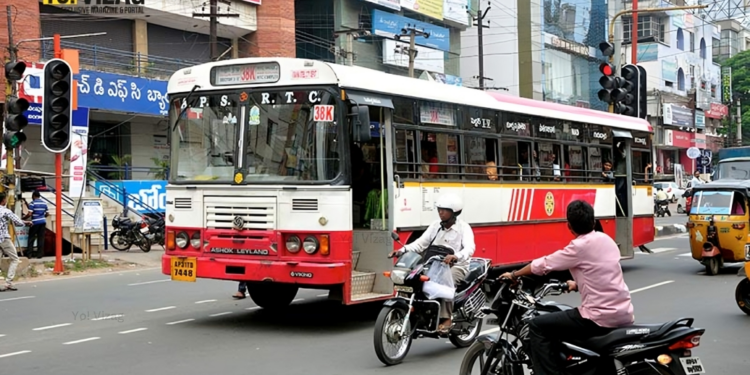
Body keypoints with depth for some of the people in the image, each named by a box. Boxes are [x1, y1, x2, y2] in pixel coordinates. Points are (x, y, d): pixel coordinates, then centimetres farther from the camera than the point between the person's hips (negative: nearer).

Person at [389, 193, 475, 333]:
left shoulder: (463, 227, -7)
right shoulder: (435, 226, 10)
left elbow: (469, 248, -25)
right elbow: (421, 243, 4)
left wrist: (456, 256, -47)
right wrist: (403, 250, -15)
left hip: (457, 266, -6)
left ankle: (446, 318, -30)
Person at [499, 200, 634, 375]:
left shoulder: (580, 247, -11)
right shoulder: (607, 240, 10)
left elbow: (543, 264, -3)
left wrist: (513, 275, 12)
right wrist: (578, 284, 37)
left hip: (601, 318, -8)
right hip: (624, 314, 9)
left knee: (537, 326, -3)